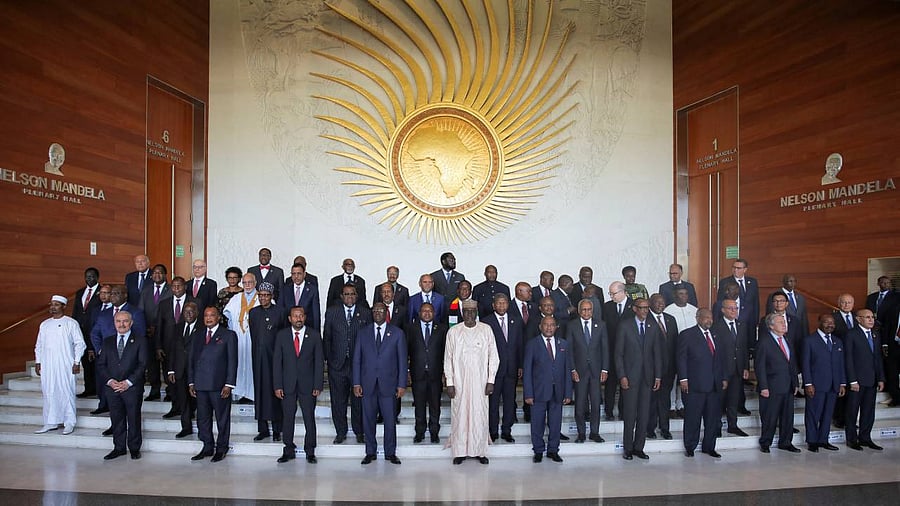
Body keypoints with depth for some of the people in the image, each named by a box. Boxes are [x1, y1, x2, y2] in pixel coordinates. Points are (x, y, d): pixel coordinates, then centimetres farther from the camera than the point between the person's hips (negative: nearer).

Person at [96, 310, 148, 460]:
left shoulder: (140, 341, 0)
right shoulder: (107, 341, 12)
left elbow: (142, 364, -5)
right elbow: (100, 364, 9)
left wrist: (128, 382, -13)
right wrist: (109, 380, -7)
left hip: (132, 387, -3)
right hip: (112, 388, 3)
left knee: (134, 419, 4)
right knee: (117, 419, 9)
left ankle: (134, 448, 15)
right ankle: (119, 448, 21)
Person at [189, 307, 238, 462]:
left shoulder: (229, 335, 0)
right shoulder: (197, 338, 16)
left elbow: (232, 361, -4)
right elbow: (192, 360, 17)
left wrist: (229, 385, -10)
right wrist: (191, 382, 8)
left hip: (220, 385, -5)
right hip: (200, 385, 5)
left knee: (222, 418, 3)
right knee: (202, 419, 11)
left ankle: (221, 449, 16)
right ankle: (207, 448, 24)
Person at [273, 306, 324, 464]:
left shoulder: (314, 335, 1)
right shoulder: (282, 335, 3)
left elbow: (319, 361, 0)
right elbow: (277, 361, 2)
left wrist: (318, 385, -6)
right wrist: (277, 386, -4)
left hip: (307, 384, -1)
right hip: (287, 384, 1)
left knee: (309, 418, 4)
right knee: (287, 418, 8)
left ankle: (310, 452, 16)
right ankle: (289, 450, 22)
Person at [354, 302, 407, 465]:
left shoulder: (397, 333, 4)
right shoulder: (363, 332, 8)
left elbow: (403, 360, 2)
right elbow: (357, 359, 8)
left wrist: (402, 384, -3)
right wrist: (356, 383, 0)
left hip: (388, 384, -1)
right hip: (368, 384, 2)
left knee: (390, 420, 2)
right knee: (368, 419, 7)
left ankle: (390, 453, 17)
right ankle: (370, 452, 21)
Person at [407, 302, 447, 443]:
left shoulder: (441, 329, 6)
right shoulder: (411, 328, 5)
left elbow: (445, 351, 5)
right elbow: (406, 349, 4)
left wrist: (445, 371, -1)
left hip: (435, 373, 0)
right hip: (418, 372, 0)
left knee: (435, 404, 6)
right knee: (419, 404, 7)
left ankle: (434, 432, 19)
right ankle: (419, 432, 19)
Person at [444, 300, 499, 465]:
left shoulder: (486, 330, 0)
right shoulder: (453, 332, 0)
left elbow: (493, 357, 2)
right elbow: (448, 359, 3)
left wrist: (490, 381, -3)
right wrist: (449, 383, -2)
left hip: (480, 382, 0)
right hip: (459, 382, 0)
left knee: (480, 415, 3)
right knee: (459, 415, 4)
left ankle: (480, 451, 17)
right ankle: (460, 451, 16)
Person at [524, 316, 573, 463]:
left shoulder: (563, 344, 9)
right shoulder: (532, 344, -1)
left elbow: (568, 369, 8)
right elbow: (527, 371, -3)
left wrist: (568, 393, 2)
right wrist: (528, 394, -9)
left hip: (557, 392, 3)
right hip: (539, 392, -2)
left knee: (556, 423, 9)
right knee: (537, 423, 6)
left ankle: (553, 450, 25)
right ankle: (538, 451, 22)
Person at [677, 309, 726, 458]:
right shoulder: (687, 335, -2)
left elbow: (721, 358, 19)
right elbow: (681, 358, -5)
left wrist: (724, 378, 12)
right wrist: (683, 379, -12)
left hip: (715, 385, 5)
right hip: (694, 385, -5)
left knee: (713, 419, 9)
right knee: (693, 419, 3)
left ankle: (709, 447, 23)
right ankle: (690, 447, 16)